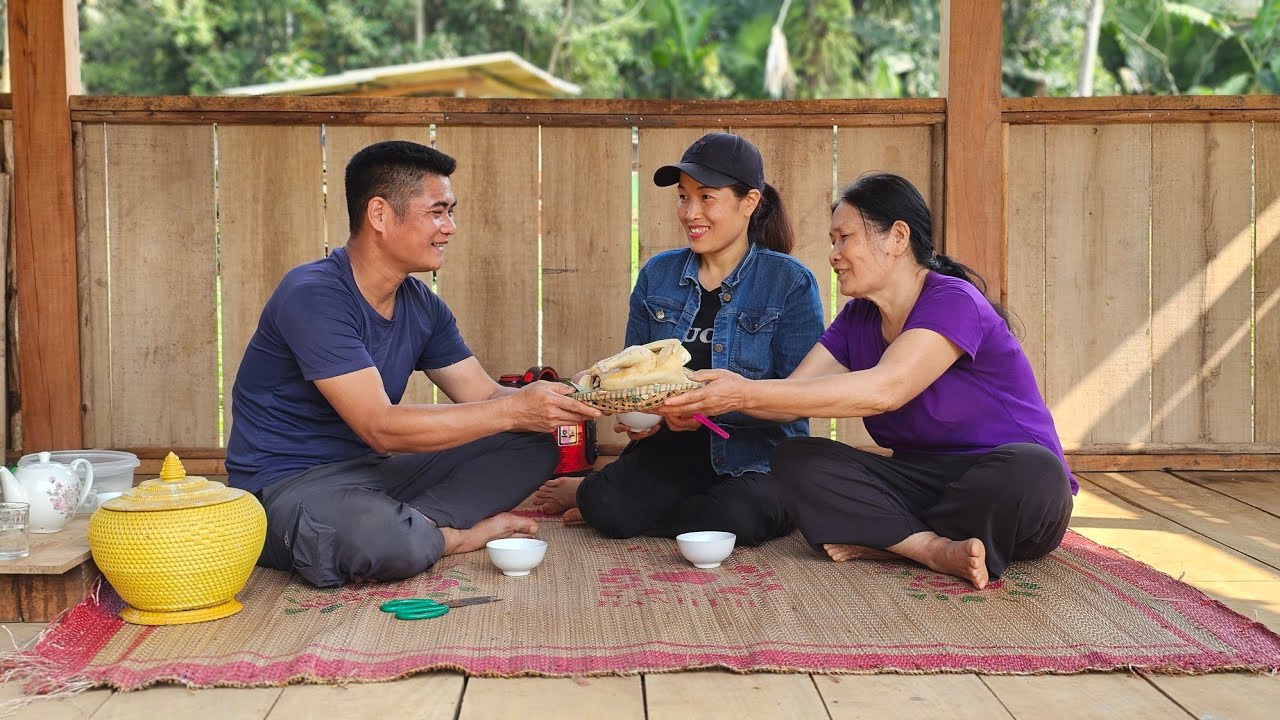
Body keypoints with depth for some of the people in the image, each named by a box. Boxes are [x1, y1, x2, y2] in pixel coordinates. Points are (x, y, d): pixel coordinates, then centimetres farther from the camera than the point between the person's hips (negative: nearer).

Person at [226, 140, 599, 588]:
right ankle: (458, 534, -8)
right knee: (385, 542, -41)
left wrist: (567, 399, -14)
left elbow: (484, 396, 7)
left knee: (532, 444, -1)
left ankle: (414, 529, -16)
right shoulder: (313, 296, -21)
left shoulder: (421, 306, 7)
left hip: (372, 472, 9)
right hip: (288, 485, -8)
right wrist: (513, 410, -28)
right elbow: (380, 427, -27)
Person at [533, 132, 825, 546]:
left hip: (756, 461, -1)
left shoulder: (790, 283, -5)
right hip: (673, 450, 2)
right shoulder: (657, 275, 8)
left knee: (733, 517, -35)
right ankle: (599, 493, 8)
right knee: (609, 506, -29)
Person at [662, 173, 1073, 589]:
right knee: (795, 460, -14)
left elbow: (884, 390, -31)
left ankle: (882, 540, -19)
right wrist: (709, 398, -17)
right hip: (923, 483, 6)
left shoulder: (954, 302, -17)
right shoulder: (858, 319, 8)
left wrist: (746, 393, -34)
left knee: (1030, 474, -40)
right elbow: (791, 397, 2)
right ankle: (937, 549, -26)